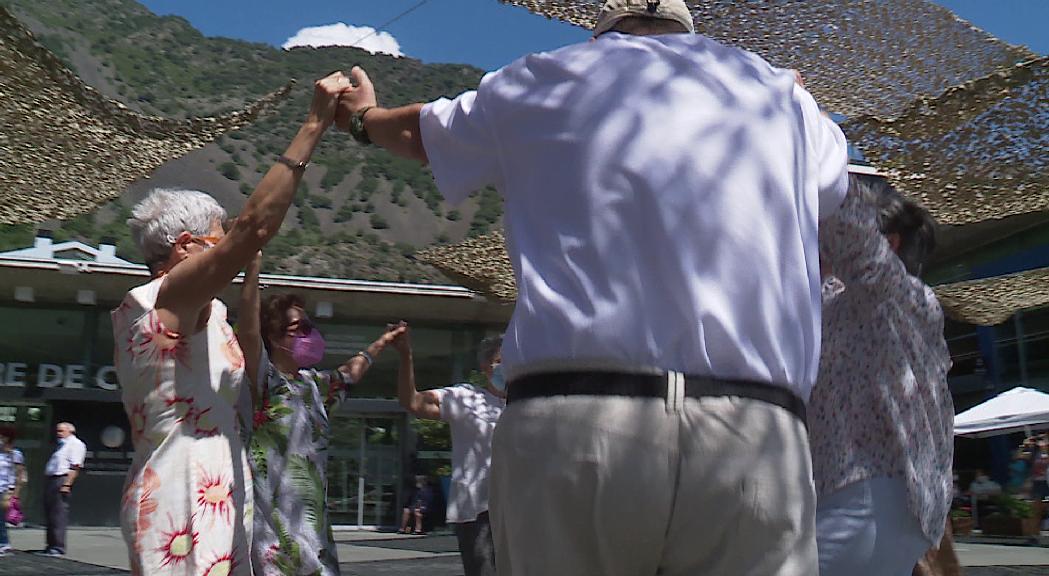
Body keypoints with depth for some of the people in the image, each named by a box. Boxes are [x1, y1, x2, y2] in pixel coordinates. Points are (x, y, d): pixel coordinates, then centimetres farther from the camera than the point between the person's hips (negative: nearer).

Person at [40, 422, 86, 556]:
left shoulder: (75, 444, -5)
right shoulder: (61, 445, 25)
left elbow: (75, 467, -15)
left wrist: (67, 484, -22)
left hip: (63, 479, -10)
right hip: (51, 480, 10)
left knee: (59, 514, -11)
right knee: (50, 513, 10)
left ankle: (58, 547, -11)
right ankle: (51, 545, 15)